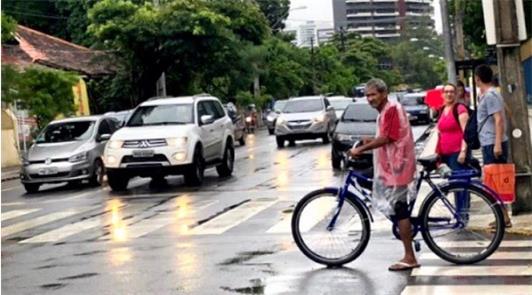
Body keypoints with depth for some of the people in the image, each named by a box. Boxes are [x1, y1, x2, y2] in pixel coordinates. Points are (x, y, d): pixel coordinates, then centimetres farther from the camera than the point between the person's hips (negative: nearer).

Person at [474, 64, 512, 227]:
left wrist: (498, 143, -26)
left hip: (493, 144, -10)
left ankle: (504, 218, -5)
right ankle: (502, 216, 20)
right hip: (489, 144, 10)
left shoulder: (490, 95, -14)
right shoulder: (485, 95, 16)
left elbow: (499, 119, -22)